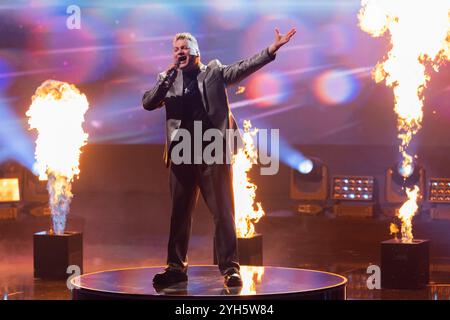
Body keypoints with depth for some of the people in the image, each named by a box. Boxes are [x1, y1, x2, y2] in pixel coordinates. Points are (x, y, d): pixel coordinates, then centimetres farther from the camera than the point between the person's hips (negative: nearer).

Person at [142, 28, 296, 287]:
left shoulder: (214, 72, 7)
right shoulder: (169, 80, 12)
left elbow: (243, 69, -4)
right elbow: (148, 103, 0)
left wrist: (271, 50, -17)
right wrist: (169, 74, -9)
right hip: (182, 156, 3)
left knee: (223, 213, -3)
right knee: (179, 214, 8)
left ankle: (230, 268, 1)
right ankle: (176, 268, 17)